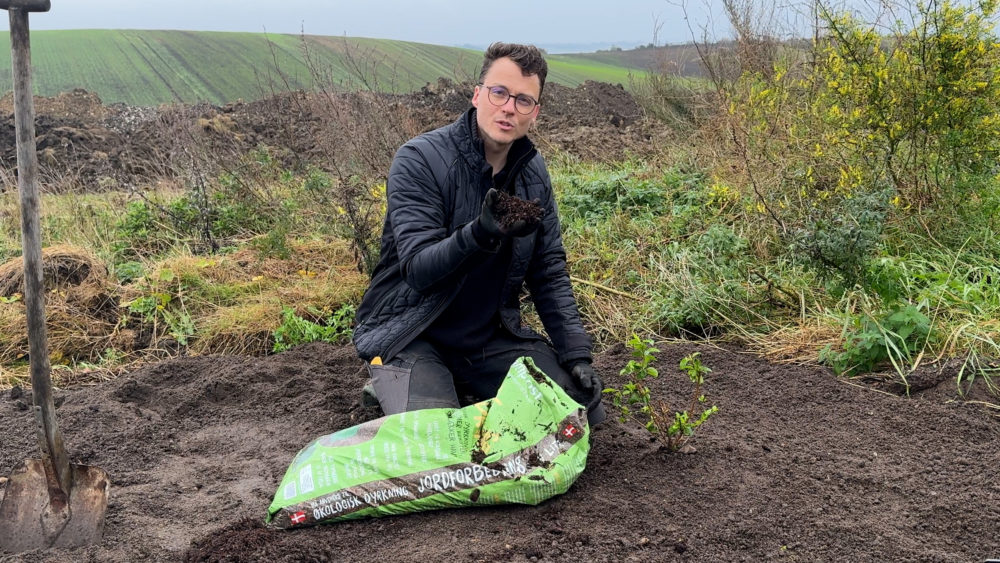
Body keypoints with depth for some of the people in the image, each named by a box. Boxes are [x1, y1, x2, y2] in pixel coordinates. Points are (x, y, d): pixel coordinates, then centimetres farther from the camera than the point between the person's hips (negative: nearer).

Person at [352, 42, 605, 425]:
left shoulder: (533, 171, 1)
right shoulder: (419, 161, -17)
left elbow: (549, 273, 5)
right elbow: (418, 268, -25)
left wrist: (576, 353, -5)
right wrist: (481, 233, -43)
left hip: (491, 334, 6)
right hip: (413, 337, -5)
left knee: (584, 403, -5)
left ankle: (468, 393, 15)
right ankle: (389, 390, 7)